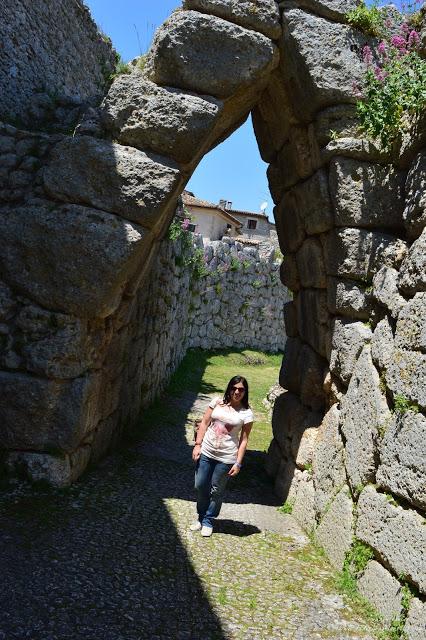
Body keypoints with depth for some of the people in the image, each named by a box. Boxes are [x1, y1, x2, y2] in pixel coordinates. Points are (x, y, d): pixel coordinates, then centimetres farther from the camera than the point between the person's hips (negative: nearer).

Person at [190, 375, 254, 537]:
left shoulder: (246, 413, -6)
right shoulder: (217, 402, 0)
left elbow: (243, 440, -5)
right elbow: (204, 423, 4)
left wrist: (238, 463, -7)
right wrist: (197, 444, -2)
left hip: (226, 458, -3)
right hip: (206, 452, 3)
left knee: (216, 491, 9)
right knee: (200, 486, 11)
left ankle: (208, 521, 28)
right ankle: (201, 518, 32)